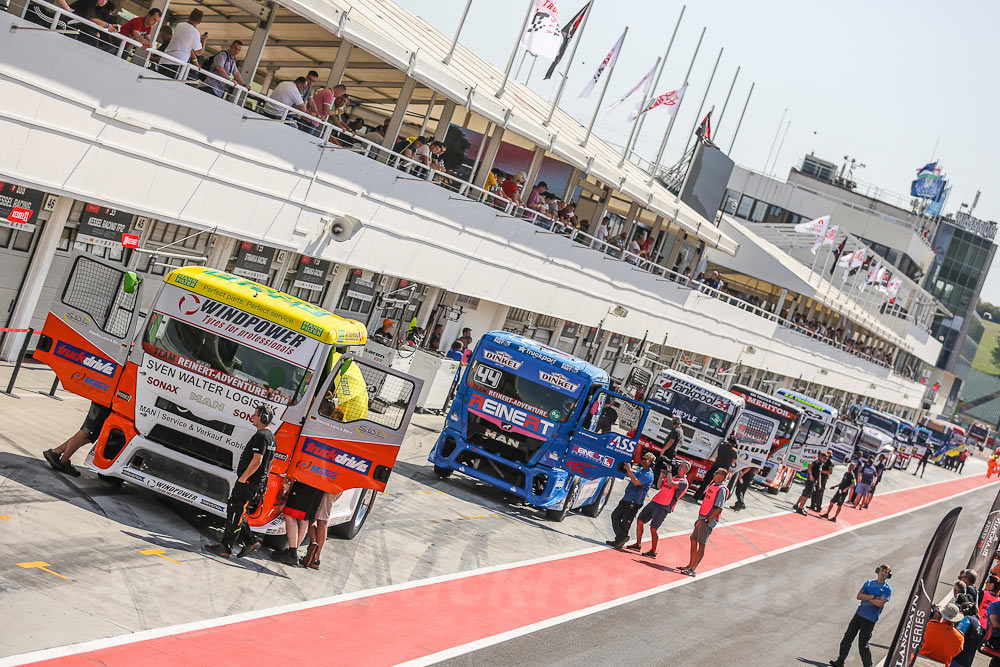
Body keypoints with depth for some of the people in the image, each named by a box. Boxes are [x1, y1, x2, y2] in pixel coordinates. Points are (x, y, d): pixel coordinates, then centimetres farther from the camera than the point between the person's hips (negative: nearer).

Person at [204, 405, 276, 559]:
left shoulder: (261, 436, -16)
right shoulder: (271, 437, 16)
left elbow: (257, 461, -24)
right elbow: (270, 462, 21)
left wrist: (242, 478, -19)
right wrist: (262, 480, 24)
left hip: (248, 482, -10)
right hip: (257, 482, 10)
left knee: (235, 514, -5)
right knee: (233, 510, 16)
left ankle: (225, 547, -1)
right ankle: (250, 542, 14)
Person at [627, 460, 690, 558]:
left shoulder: (684, 482, -7)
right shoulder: (672, 476, 19)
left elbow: (671, 483, -24)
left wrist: (669, 471, -11)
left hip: (663, 507, -8)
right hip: (654, 502, 8)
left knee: (653, 528, -11)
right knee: (640, 521, 7)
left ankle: (653, 551, 1)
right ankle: (638, 545, 18)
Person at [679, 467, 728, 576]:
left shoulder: (722, 489, -14)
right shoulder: (713, 485, 14)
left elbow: (719, 509, -19)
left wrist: (707, 520, -19)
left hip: (708, 521, -9)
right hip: (702, 518, 9)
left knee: (701, 544, -9)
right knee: (693, 540, 14)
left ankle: (692, 570, -10)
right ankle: (690, 566, 25)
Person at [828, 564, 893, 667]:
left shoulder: (887, 589, -2)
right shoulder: (869, 583, 12)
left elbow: (880, 603, -15)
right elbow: (859, 596, 1)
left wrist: (867, 598, -6)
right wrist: (873, 596, -11)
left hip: (870, 620, -5)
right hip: (859, 614, 5)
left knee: (863, 645, -6)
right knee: (847, 638, 6)